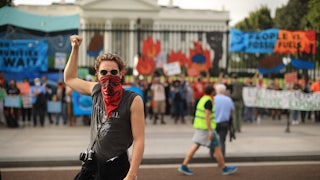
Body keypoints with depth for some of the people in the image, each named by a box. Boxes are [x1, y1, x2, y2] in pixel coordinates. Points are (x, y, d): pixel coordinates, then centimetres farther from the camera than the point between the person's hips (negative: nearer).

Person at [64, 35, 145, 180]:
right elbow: (69, 78, 21)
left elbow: (139, 140, -15)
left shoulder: (133, 100, -13)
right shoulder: (95, 90, 2)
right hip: (91, 166, 5)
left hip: (116, 168, -5)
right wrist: (75, 48, 16)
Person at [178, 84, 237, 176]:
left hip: (199, 127, 9)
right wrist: (210, 131, -22)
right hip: (206, 128, -9)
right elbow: (207, 116, -22)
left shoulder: (202, 99, 12)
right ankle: (224, 168, 11)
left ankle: (184, 166, 5)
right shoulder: (209, 101, -16)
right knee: (217, 147, 2)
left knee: (196, 146, 9)